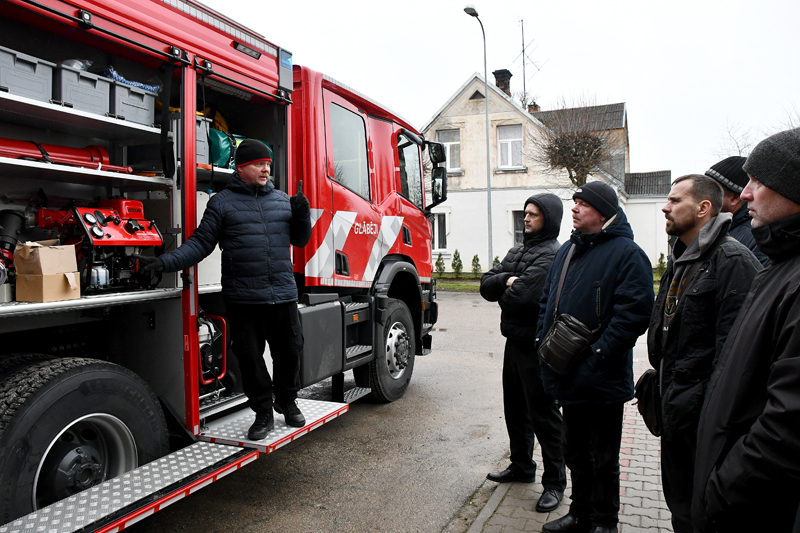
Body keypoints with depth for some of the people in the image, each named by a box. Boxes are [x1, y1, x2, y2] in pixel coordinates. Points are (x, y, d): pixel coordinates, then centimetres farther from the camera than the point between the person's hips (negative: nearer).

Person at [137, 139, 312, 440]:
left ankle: (287, 402, 35)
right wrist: (166, 262, -12)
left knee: (289, 351, 11)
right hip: (243, 299, -3)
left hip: (283, 295, 3)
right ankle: (263, 413, 24)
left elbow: (299, 240, 16)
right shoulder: (222, 202, 2)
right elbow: (200, 243, 0)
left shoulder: (283, 200, 12)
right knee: (250, 358, 6)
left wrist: (302, 215, -3)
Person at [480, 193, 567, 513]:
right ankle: (522, 466, 36)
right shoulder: (517, 252, 14)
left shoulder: (552, 255, -15)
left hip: (537, 347, -9)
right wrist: (507, 280, -13)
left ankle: (555, 482, 16)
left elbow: (520, 297, -26)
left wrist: (504, 292, -4)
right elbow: (486, 285, 6)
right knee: (516, 409, 19)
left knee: (543, 415, 1)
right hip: (515, 341, 9)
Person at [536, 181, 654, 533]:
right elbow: (547, 299, 19)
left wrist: (597, 355, -21)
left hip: (601, 381, -7)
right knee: (574, 450, 20)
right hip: (568, 377, 8)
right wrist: (544, 339, 8)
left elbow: (634, 312, -20)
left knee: (603, 458, 9)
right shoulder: (568, 250, 12)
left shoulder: (626, 253, -12)